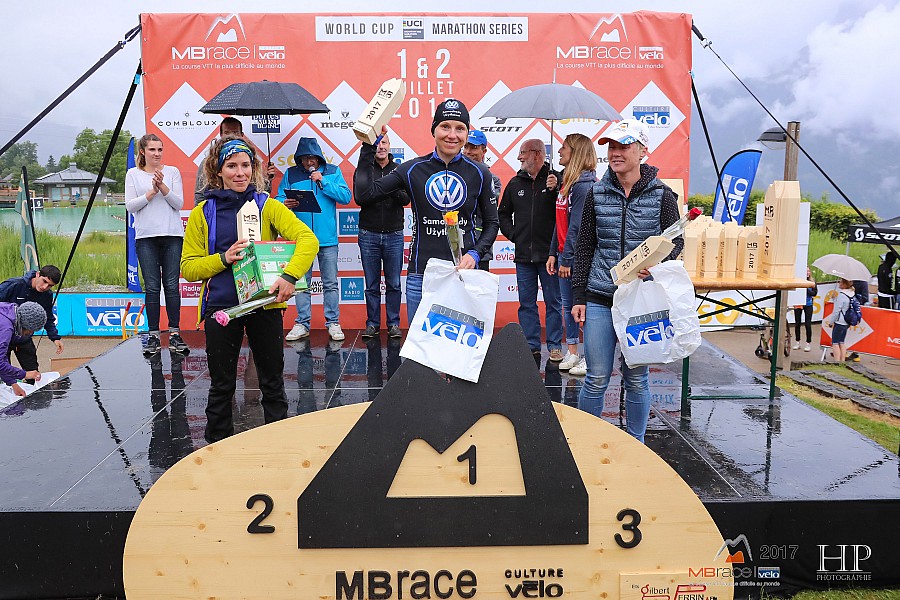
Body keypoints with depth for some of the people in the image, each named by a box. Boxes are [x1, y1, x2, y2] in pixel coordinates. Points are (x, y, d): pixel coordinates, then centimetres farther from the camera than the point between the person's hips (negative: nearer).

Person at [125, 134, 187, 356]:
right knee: (151, 287, -1)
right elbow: (129, 205, 1)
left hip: (172, 235, 0)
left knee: (172, 286, -2)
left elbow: (179, 203, 2)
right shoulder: (133, 174, 10)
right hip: (146, 237, 0)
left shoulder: (172, 172, 10)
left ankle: (174, 333, 3)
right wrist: (151, 192, -9)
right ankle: (153, 335, 4)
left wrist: (163, 186, -11)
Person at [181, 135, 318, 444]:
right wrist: (223, 258, -16)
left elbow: (307, 239, -14)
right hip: (220, 308, 1)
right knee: (221, 386, 12)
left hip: (265, 305, 0)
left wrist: (290, 275, -29)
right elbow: (188, 267, 1)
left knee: (273, 383, 11)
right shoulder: (203, 213, 2)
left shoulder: (267, 206, -1)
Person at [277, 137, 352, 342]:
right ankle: (302, 324, 14)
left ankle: (333, 323, 12)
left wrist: (323, 182, -12)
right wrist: (285, 203, -17)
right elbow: (279, 198, 6)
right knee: (301, 283, 6)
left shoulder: (333, 172, 6)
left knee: (330, 284, 4)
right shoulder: (291, 174, 8)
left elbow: (346, 196, -4)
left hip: (327, 238, -1)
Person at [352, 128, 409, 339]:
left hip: (394, 234, 0)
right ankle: (372, 324, 16)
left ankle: (394, 324, 14)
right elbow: (360, 198, -12)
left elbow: (406, 198, -9)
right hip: (369, 234, 0)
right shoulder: (363, 170, 4)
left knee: (394, 284, 5)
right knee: (372, 285, 6)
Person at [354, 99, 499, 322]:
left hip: (462, 271, 0)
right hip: (421, 273, 0)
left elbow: (492, 222, 10)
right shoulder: (413, 169, 1)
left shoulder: (479, 173, 3)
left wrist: (475, 254, -6)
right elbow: (363, 194, -6)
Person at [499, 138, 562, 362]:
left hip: (549, 253, -4)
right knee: (527, 303, 8)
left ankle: (555, 346, 12)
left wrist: (555, 190, -21)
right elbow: (503, 213, 22)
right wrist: (511, 234, 9)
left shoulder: (555, 180, -2)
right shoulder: (516, 183, 12)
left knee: (553, 301, 4)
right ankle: (531, 346, 16)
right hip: (523, 254, 4)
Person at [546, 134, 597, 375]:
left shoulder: (584, 185, -14)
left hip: (578, 255, -9)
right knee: (567, 305, 13)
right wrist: (554, 253, 13)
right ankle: (572, 354, 22)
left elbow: (577, 225, -18)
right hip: (565, 254, 9)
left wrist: (567, 259, -17)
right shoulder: (566, 182, 15)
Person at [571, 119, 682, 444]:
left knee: (637, 377, 9)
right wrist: (578, 296, 4)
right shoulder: (597, 194, 4)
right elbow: (584, 248, 7)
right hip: (600, 298, 1)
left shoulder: (661, 194, 0)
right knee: (597, 378, 2)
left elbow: (677, 240, 6)